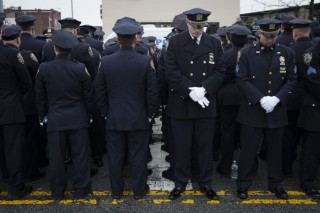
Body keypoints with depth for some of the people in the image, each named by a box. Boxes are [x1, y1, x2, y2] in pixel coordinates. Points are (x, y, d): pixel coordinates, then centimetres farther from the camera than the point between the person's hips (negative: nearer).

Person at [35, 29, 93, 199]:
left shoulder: (43, 68, -7)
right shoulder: (80, 68, -9)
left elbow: (41, 97, 1)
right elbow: (88, 96, -2)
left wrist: (42, 116, 14)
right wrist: (88, 116, 11)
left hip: (55, 119, 1)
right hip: (78, 119, -1)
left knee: (56, 156, 10)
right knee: (80, 155, 9)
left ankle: (57, 191, 22)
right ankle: (81, 189, 18)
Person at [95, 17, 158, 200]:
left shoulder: (106, 61, -5)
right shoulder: (146, 61, -11)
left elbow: (100, 92, 1)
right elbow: (152, 92, -8)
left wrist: (106, 112, 13)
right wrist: (151, 113, 5)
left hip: (114, 118, 2)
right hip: (139, 118, -1)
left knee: (115, 156, 12)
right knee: (138, 156, 10)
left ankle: (116, 190, 26)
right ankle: (139, 190, 23)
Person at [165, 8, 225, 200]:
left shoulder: (214, 43, 6)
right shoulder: (175, 43, -1)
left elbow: (220, 71, 0)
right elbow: (172, 72, -9)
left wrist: (203, 89, -15)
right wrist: (190, 91, -18)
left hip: (206, 104, 2)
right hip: (181, 104, -1)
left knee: (205, 146, 11)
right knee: (182, 146, 8)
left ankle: (206, 183, 26)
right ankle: (181, 182, 25)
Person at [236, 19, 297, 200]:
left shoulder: (287, 53, 4)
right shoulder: (247, 53, -3)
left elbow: (291, 80, 3)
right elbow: (242, 80, -8)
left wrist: (276, 98, -13)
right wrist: (261, 98, -18)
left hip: (277, 110, 3)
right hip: (252, 109, -2)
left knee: (275, 149, 13)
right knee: (249, 149, 6)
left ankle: (275, 183, 31)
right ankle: (243, 183, 21)